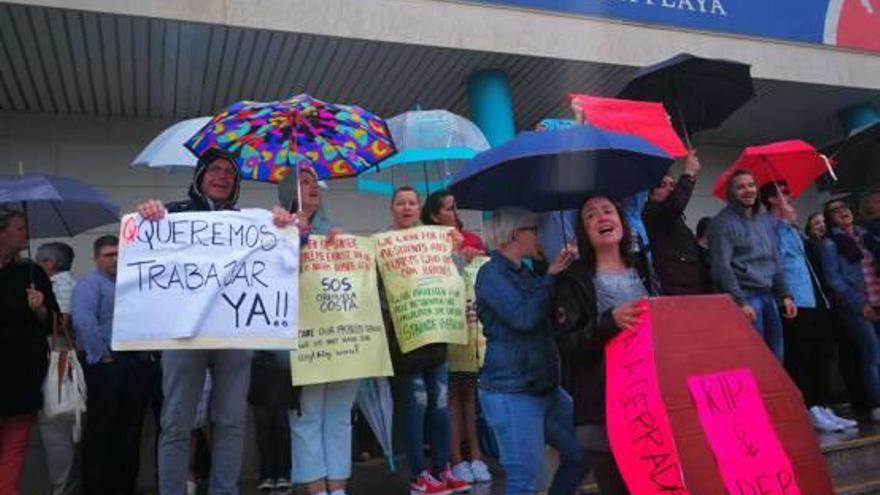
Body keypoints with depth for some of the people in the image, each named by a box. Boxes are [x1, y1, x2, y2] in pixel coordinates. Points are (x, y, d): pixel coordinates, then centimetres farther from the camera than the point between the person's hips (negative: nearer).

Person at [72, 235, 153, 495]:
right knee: (101, 430, -1)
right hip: (107, 365, -7)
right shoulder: (90, 284, -2)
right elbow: (82, 320, -19)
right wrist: (101, 356, -17)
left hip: (137, 364, 7)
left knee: (132, 429, 11)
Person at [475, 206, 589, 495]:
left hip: (545, 388, 9)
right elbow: (523, 318, -23)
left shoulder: (525, 273, 16)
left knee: (582, 454, 15)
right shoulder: (492, 273, -11)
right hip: (510, 393, -9)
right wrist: (551, 276, -13)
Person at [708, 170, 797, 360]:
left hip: (768, 296, 7)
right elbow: (722, 266, -15)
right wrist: (740, 302, -20)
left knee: (776, 355, 10)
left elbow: (775, 262, 20)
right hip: (745, 296, -7)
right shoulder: (723, 222, -7)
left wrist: (785, 295, 11)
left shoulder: (767, 221, 16)